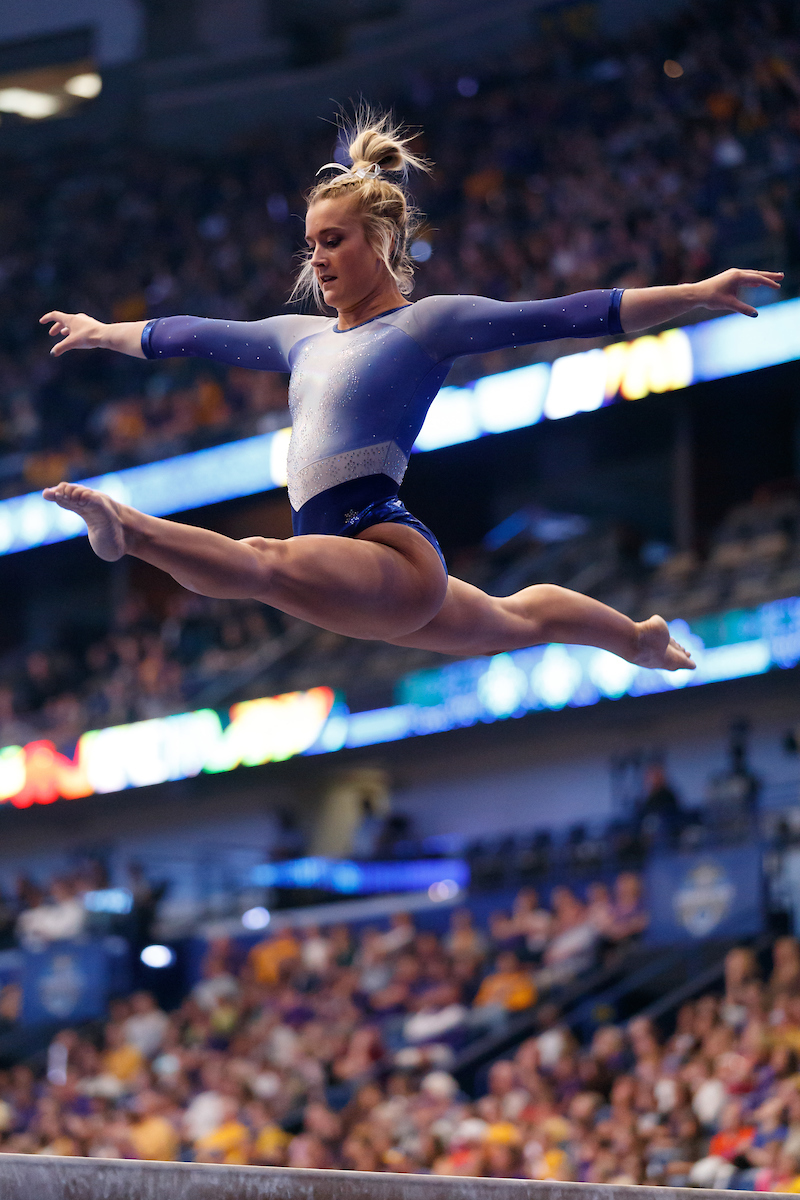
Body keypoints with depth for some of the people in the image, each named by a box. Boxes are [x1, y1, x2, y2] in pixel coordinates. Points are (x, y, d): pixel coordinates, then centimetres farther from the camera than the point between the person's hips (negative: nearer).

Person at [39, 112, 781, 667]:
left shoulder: (426, 324, -3)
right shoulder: (302, 338, 18)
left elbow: (566, 316, -11)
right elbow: (193, 336, 31)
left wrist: (697, 294, -18)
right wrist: (102, 332, 41)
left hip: (392, 553, -9)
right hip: (363, 580, 9)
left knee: (267, 563, -39)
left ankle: (129, 529, -60)